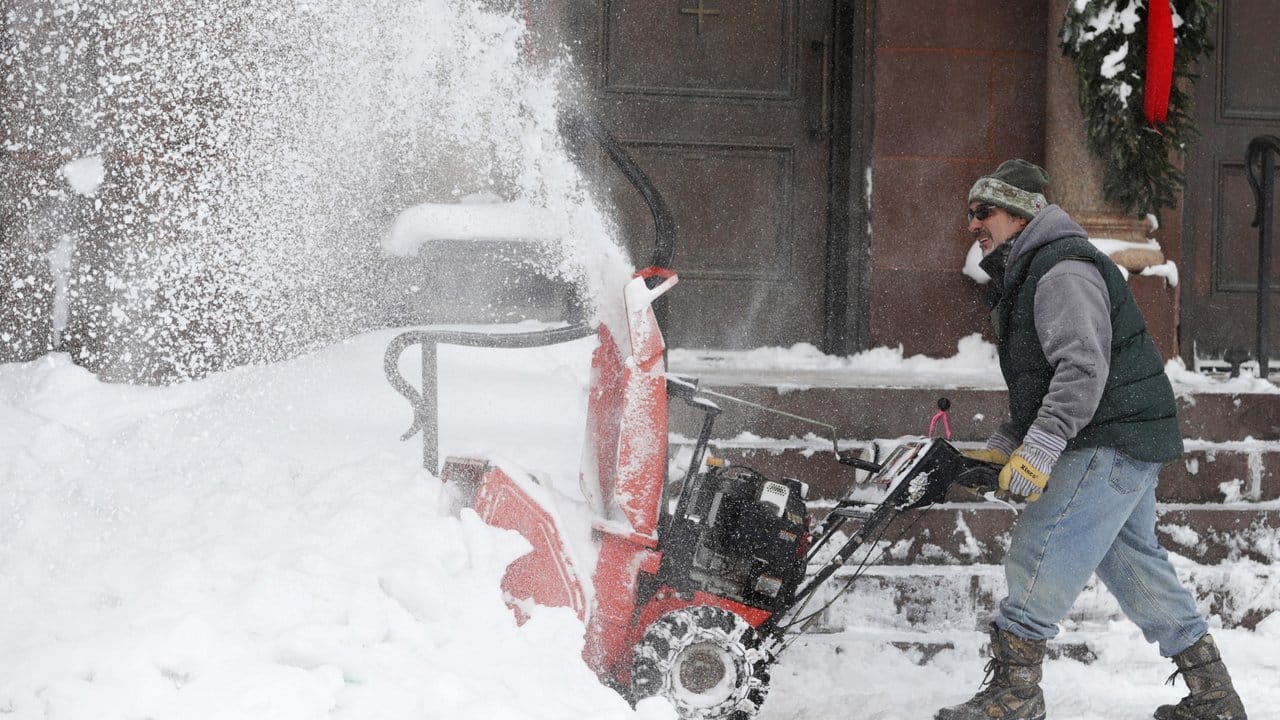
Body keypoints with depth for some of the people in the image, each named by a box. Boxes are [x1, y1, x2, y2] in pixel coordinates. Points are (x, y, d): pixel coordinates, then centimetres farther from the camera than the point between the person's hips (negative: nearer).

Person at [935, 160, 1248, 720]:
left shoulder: (1063, 269, -14)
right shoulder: (1025, 276, 21)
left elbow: (1083, 367, -26)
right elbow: (1040, 382, 27)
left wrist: (1039, 446, -31)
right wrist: (1002, 447, 16)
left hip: (1112, 441, -11)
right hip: (1119, 443, 11)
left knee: (1038, 554, -13)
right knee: (1134, 563, 14)